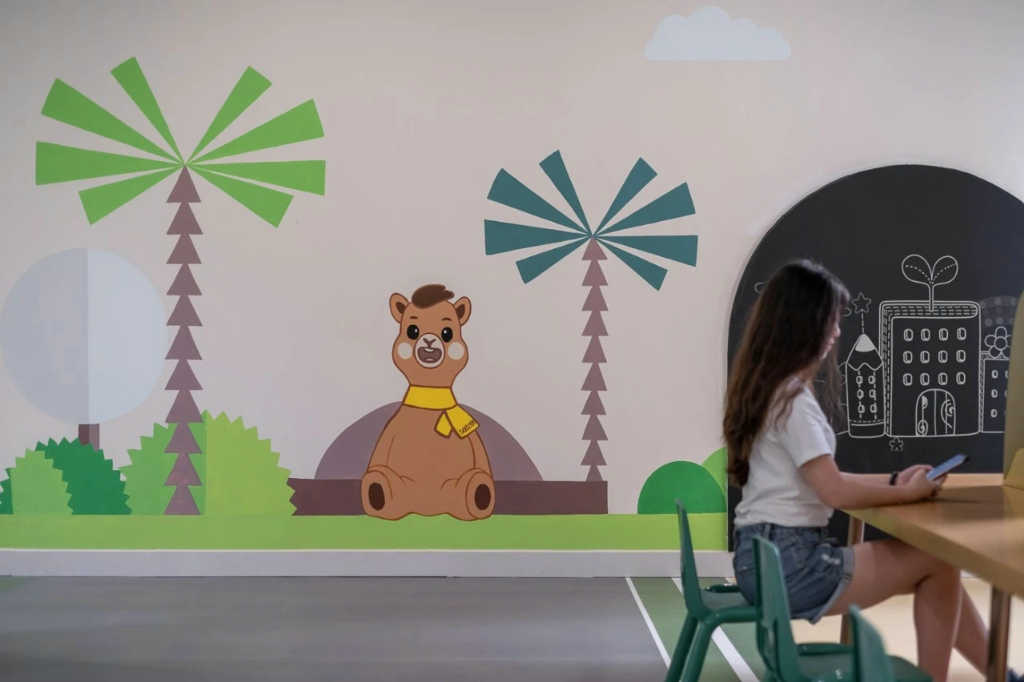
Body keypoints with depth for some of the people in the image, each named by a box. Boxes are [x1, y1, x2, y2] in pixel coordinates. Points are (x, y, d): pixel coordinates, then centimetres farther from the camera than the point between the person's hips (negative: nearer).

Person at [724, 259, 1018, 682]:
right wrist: (908, 493, -4)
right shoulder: (792, 398, -17)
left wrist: (893, 480, 10)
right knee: (939, 562, 1)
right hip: (787, 563, -9)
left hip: (769, 555, 9)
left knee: (935, 565, 12)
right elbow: (835, 492, -20)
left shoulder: (770, 390, 13)